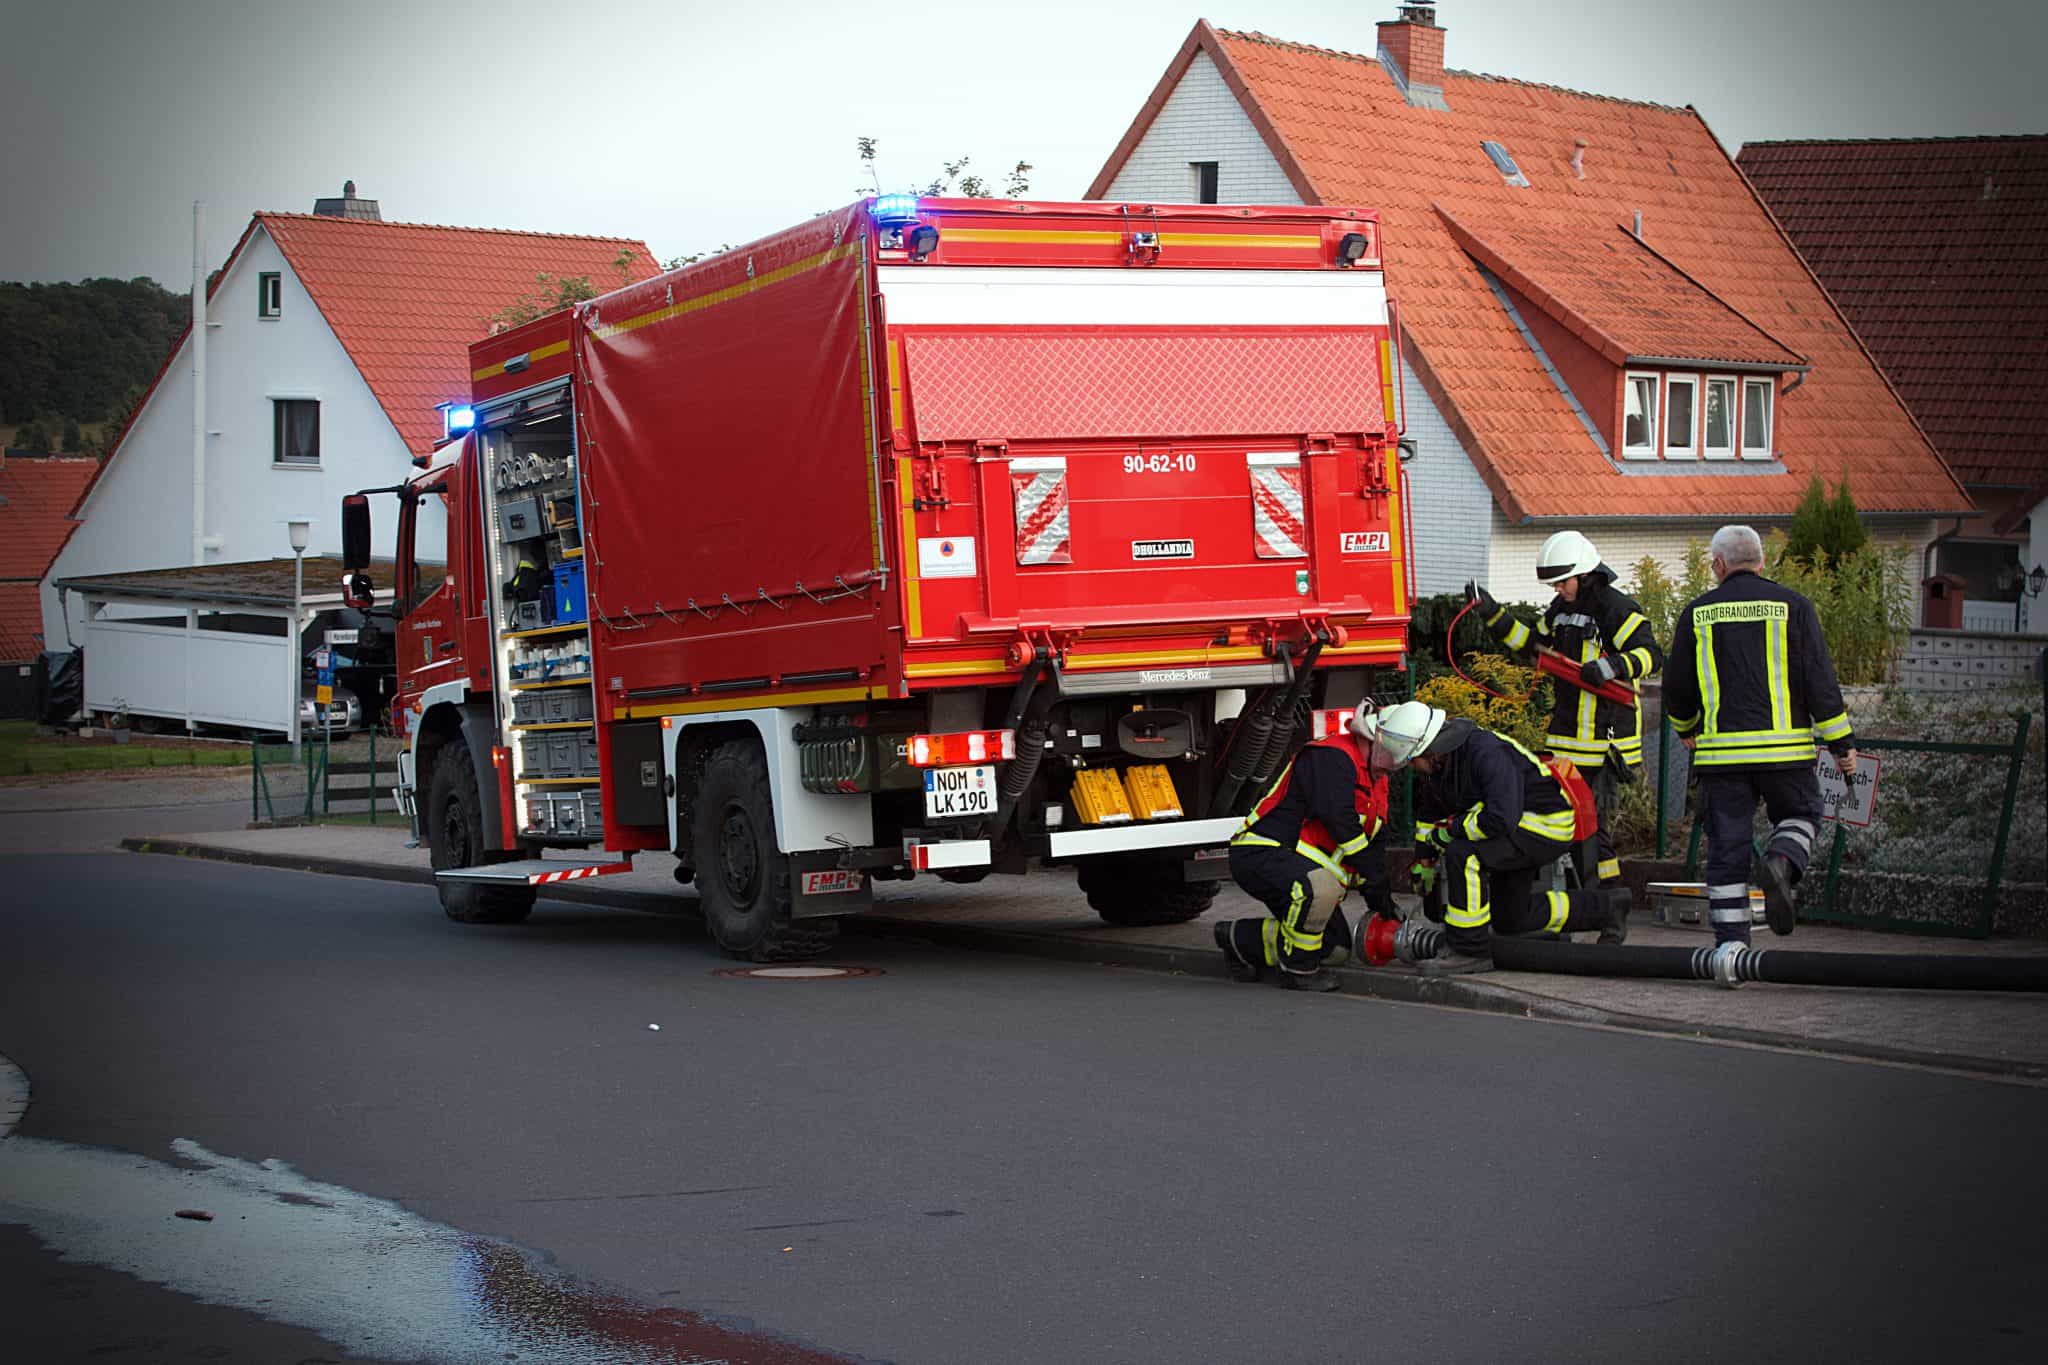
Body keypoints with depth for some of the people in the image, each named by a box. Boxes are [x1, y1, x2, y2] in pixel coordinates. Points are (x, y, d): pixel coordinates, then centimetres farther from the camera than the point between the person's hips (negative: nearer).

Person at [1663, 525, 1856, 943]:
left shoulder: (1697, 614, 6)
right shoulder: (1793, 607, 2)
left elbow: (1677, 688, 12)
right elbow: (1819, 679, -2)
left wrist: (1686, 730, 32)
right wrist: (1841, 743, 3)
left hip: (1722, 751, 1)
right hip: (1785, 750, -1)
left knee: (1727, 849, 5)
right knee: (1800, 816, 20)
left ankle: (1730, 943, 1)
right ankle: (1781, 863, -12)